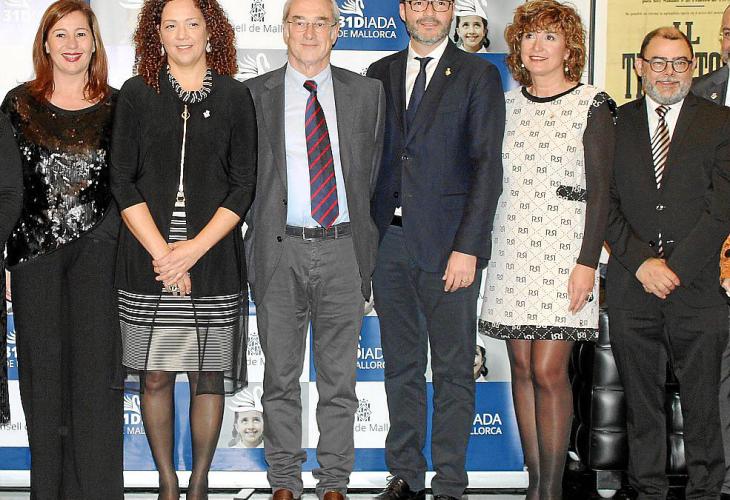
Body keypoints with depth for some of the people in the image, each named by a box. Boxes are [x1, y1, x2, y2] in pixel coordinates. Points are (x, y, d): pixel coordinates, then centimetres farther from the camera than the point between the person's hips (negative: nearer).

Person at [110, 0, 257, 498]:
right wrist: (161, 252, -9)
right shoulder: (136, 94, 4)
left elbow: (244, 185, 1)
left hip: (213, 258, 0)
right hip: (147, 259, 0)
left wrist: (195, 248, -10)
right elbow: (123, 183, 0)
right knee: (155, 376, 5)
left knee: (208, 378, 5)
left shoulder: (235, 96, 4)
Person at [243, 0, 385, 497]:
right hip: (280, 252, 0)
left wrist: (368, 244, 5)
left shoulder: (367, 92, 7)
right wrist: (258, 234, 0)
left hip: (344, 250, 1)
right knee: (281, 376, 8)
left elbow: (376, 171, 9)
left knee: (339, 377, 7)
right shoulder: (254, 95, 4)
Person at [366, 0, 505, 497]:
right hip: (389, 240, 4)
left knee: (454, 369, 3)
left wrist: (467, 247, -14)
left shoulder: (479, 75, 0)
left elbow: (487, 166, -6)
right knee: (401, 367, 12)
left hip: (447, 243, -4)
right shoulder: (381, 74, 12)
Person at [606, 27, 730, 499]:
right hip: (632, 285, 1)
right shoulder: (615, 123, 10)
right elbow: (606, 204, 4)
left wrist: (676, 266, -10)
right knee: (641, 400, 7)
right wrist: (642, 261, -8)